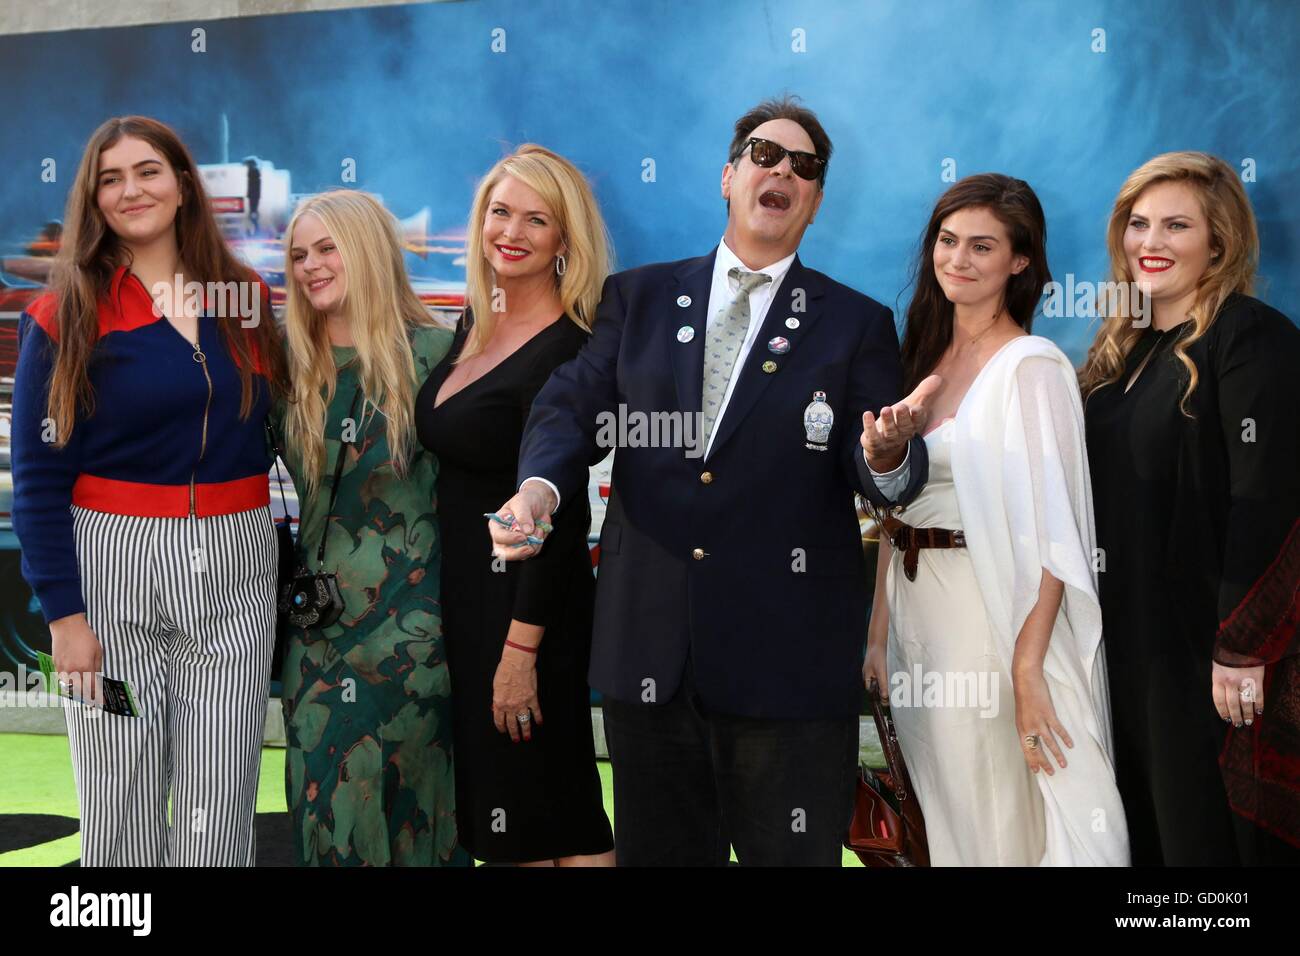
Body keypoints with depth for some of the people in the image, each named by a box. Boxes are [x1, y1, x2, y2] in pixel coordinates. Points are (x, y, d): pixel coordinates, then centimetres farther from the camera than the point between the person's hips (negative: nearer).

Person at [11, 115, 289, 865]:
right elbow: (38, 478, -4)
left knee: (220, 812, 3)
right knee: (122, 807, 4)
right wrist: (64, 613, -11)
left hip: (235, 572, 2)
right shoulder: (68, 318, -2)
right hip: (113, 574, -2)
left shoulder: (249, 301, 7)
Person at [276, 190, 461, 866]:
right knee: (321, 803, 6)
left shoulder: (431, 353, -5)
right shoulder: (294, 365, 9)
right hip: (317, 622, 5)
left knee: (393, 801, -3)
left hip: (408, 622, -5)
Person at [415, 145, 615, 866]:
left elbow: (561, 515, -19)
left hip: (526, 597, -8)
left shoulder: (568, 351, -16)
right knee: (492, 806, 14)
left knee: (544, 814, -1)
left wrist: (521, 649, -20)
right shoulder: (474, 324, 8)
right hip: (463, 586, 8)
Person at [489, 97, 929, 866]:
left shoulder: (857, 324, 5)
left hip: (788, 660, -2)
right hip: (648, 652, 2)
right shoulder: (640, 297, 11)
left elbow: (878, 476, -2)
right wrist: (541, 485, -17)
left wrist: (888, 453, -27)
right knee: (658, 849, 14)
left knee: (790, 853, 6)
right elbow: (572, 408, 4)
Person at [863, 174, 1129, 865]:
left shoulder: (1032, 368, -12)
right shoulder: (926, 359, 10)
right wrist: (878, 632, 9)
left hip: (993, 615, -7)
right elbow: (893, 509, 12)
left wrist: (1027, 671, -22)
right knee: (944, 814, 16)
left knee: (1002, 824, 3)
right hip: (915, 612, 7)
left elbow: (1051, 533, -17)